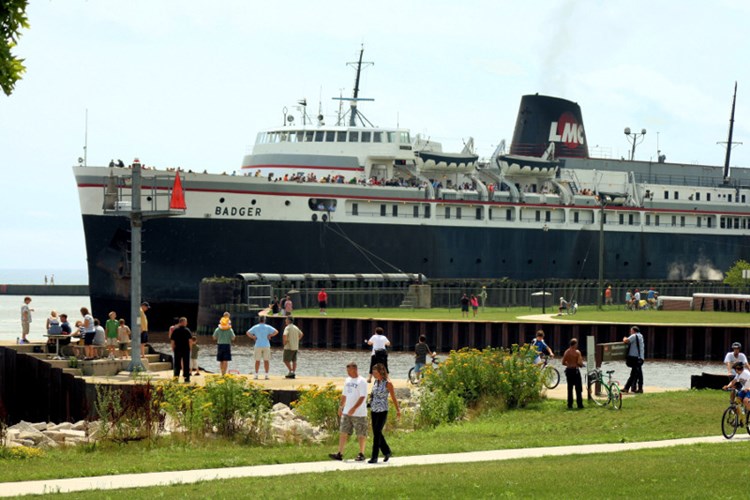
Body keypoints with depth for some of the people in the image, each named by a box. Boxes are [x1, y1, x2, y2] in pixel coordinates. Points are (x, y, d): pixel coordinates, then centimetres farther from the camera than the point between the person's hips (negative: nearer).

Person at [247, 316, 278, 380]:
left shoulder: (255, 327, 3)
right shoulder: (268, 327, 0)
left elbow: (248, 333, -4)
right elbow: (276, 332, -9)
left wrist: (253, 337, 3)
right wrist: (270, 335, -1)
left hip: (258, 346, 0)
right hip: (266, 345, 0)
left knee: (257, 360, 4)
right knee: (266, 360, 2)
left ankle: (256, 374, 1)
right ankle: (266, 374, -2)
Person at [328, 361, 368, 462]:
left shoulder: (361, 381, -11)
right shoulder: (348, 380, 13)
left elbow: (362, 397, -17)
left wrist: (354, 408, -25)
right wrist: (340, 407, 17)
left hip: (359, 413, -7)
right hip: (346, 412, 7)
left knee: (361, 434, 2)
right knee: (343, 432, 1)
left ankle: (361, 455, 11)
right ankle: (340, 454, 1)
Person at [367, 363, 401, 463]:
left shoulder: (387, 383, -8)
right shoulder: (376, 382, 9)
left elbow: (393, 398, -3)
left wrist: (398, 410, 1)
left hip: (382, 411, -7)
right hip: (374, 410, 7)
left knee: (377, 433, -9)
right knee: (377, 433, 10)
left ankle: (374, 457, -7)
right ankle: (387, 452, 27)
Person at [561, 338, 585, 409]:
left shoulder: (566, 352, 5)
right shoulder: (577, 352, -11)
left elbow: (563, 363, 6)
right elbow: (579, 362, -18)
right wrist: (581, 365, 4)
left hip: (568, 370, 5)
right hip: (575, 370, -5)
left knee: (570, 389, 10)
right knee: (578, 389, 3)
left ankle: (570, 405, 8)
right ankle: (580, 404, 4)